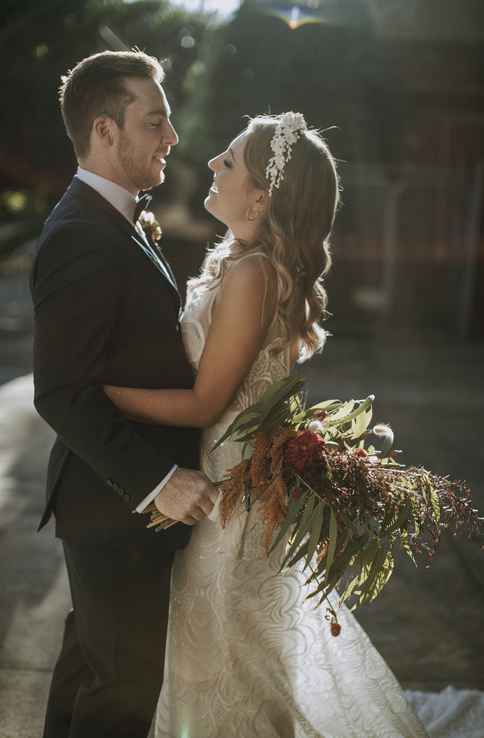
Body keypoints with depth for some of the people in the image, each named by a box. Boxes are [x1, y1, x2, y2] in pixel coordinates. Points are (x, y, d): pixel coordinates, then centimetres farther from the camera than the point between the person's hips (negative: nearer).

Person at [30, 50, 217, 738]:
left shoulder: (114, 223, 8)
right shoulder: (80, 239, -24)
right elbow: (62, 393, -27)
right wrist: (157, 480, -26)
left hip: (125, 494, 10)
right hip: (119, 503, -10)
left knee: (92, 651, 26)